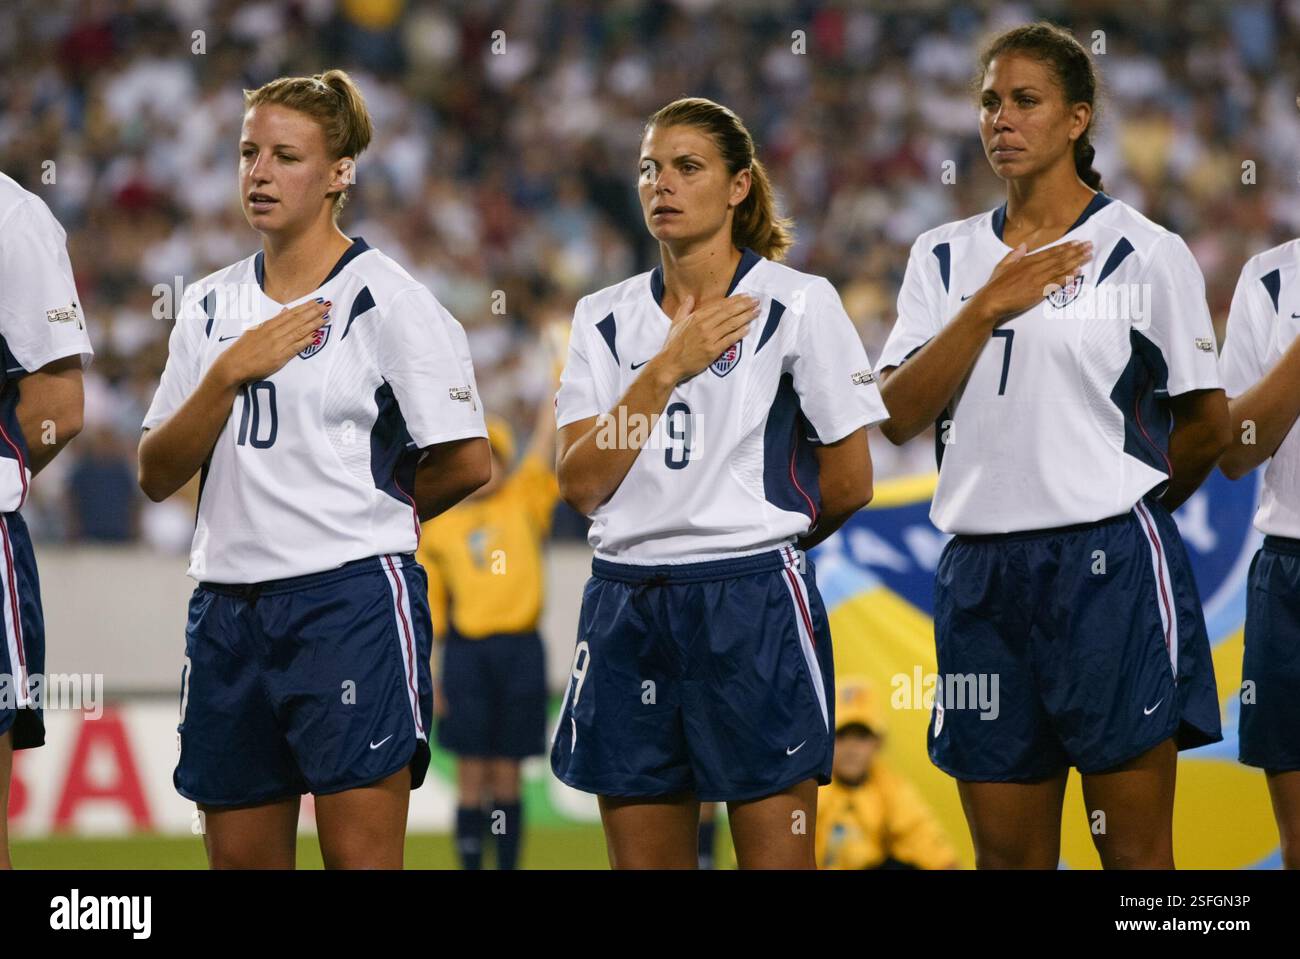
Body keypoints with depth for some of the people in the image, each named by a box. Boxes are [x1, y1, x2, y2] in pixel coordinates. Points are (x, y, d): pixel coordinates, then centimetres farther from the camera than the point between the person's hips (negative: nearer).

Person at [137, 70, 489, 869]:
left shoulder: (390, 301, -4)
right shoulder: (212, 306, 13)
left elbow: (468, 463, -6)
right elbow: (159, 475, 5)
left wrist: (372, 509, 8)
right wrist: (230, 373, -8)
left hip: (353, 601, -6)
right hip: (229, 613, 6)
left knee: (361, 860, -8)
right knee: (240, 861, 7)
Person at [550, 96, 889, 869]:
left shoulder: (798, 304, -2)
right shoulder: (607, 319, 11)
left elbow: (849, 484, 1)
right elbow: (581, 484, -1)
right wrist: (666, 368, -7)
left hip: (753, 603, -4)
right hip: (628, 612, 4)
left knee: (775, 858, -5)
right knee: (641, 861, 6)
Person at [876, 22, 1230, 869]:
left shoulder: (1145, 253, -1)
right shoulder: (945, 258, 12)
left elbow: (1208, 421, 5)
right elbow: (899, 416, 0)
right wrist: (991, 306, -10)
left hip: (1111, 570, -4)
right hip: (982, 576, 4)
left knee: (1135, 852, -4)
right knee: (1007, 854, 6)